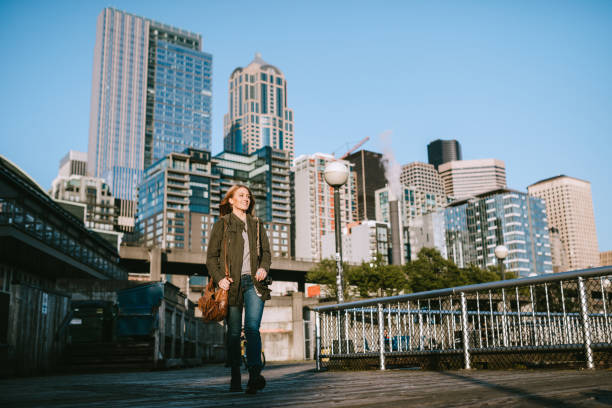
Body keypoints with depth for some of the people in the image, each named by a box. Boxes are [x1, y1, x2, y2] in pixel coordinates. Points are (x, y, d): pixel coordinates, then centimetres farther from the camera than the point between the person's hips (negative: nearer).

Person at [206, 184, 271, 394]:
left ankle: (255, 375, -24)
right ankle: (235, 378, 14)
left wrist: (264, 268, -1)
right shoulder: (222, 224, 7)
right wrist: (219, 278, -12)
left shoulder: (257, 224, 17)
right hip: (232, 283, -1)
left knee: (252, 327, -15)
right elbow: (211, 256, 3)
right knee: (234, 332, 3)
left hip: (254, 282, 1)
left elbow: (266, 251, 20)